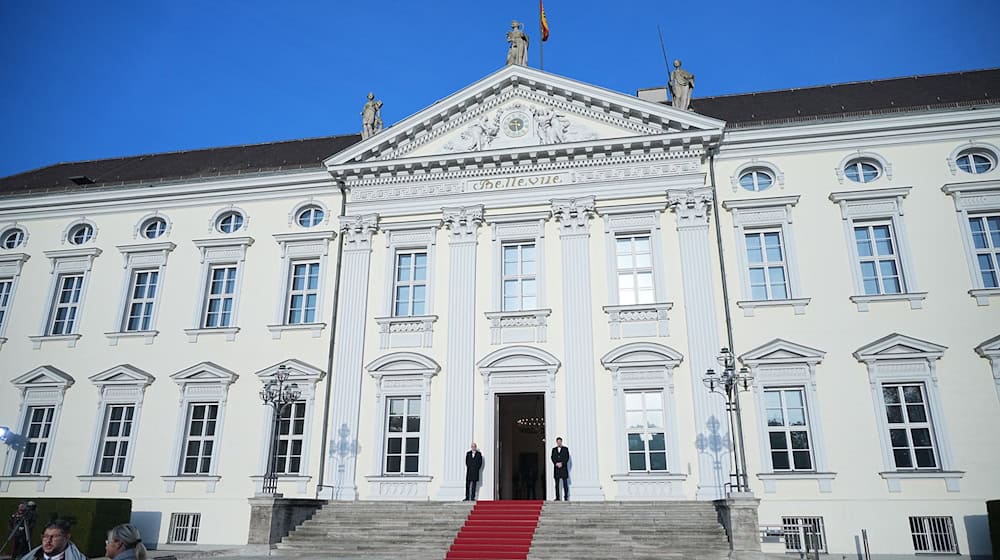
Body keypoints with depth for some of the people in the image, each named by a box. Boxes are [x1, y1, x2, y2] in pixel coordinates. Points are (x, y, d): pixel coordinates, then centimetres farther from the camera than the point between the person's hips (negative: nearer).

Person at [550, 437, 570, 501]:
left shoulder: (565, 449, 7)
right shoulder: (554, 449, 14)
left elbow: (567, 457, -1)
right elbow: (552, 458, 5)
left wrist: (562, 463, -12)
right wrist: (556, 464, -11)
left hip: (564, 468, -2)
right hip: (556, 468, 2)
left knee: (565, 483, -5)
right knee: (557, 484, 0)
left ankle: (566, 497, -3)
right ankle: (557, 497, 1)